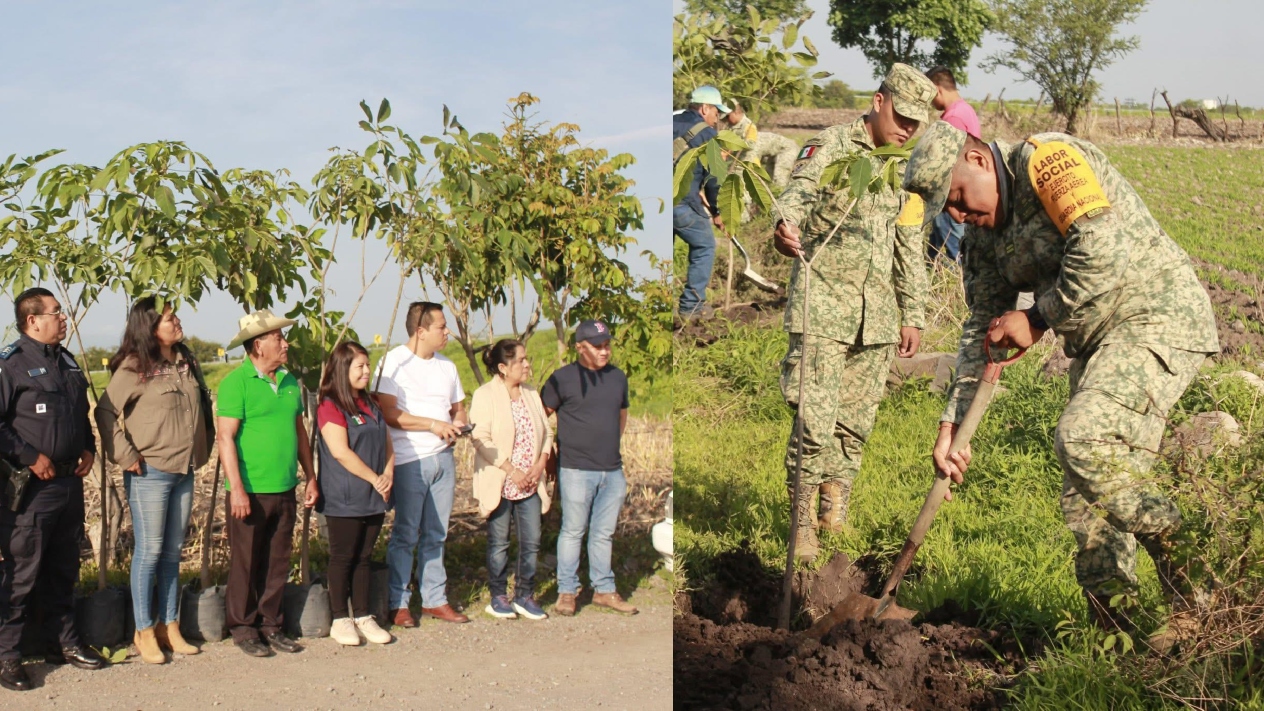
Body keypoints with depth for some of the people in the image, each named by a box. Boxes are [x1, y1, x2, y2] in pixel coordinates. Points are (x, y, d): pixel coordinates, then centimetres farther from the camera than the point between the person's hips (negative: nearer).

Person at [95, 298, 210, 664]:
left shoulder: (187, 363, 9)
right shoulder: (134, 368, -10)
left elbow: (201, 407, 21)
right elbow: (106, 412, -12)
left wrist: (202, 448, 13)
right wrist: (126, 455, -14)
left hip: (184, 472, 6)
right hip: (150, 472, -6)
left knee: (173, 553, 11)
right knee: (149, 551, -1)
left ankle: (170, 627, 18)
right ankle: (144, 632, 8)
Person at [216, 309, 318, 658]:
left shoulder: (289, 382, 12)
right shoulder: (236, 383, -9)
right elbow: (226, 437, -14)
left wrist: (311, 478, 15)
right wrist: (236, 488, -19)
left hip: (284, 490, 6)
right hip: (250, 491, -6)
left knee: (277, 563, 12)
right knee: (245, 563, 3)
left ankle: (271, 624, 21)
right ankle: (243, 628, 14)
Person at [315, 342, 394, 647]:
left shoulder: (370, 405, 15)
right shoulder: (330, 407, -10)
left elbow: (387, 445, 15)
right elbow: (340, 451, -19)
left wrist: (388, 476, -3)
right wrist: (375, 478, -16)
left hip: (373, 498, 7)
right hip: (344, 500, -7)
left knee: (363, 557, 12)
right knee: (343, 558, 2)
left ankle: (363, 617, 19)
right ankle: (340, 620, 11)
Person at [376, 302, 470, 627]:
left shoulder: (446, 366, 15)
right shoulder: (394, 362, -8)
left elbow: (458, 408, 22)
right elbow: (390, 414, -15)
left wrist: (458, 423, -1)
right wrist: (433, 424, -19)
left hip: (443, 457, 6)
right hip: (409, 461, -6)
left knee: (436, 535, 12)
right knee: (405, 535, 0)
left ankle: (434, 599, 20)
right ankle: (398, 603, 9)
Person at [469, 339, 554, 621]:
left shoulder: (532, 394, 10)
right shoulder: (485, 395, -8)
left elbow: (546, 431, 10)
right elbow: (481, 439, -15)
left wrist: (540, 463, -6)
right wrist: (511, 470, -19)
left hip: (531, 483, 5)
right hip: (500, 483, -5)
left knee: (531, 542, 6)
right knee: (499, 542, 5)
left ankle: (524, 596, 18)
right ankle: (498, 597, 17)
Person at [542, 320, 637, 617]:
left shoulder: (618, 377, 10)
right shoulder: (563, 378, -5)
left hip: (612, 470, 5)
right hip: (576, 469, -5)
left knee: (604, 533, 12)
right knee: (573, 532, 3)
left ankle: (604, 589, 21)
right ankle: (566, 591, 13)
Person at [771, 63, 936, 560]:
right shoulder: (829, 147, -1)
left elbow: (910, 250, 21)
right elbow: (797, 195, -21)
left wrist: (913, 315, 17)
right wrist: (786, 228, -44)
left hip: (878, 315, 5)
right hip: (822, 305, -5)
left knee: (855, 424, 7)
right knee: (815, 421, -10)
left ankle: (836, 511, 21)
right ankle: (802, 523, 1)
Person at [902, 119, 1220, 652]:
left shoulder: (1048, 160, -14)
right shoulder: (984, 232, 12)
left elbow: (1104, 250, -27)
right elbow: (982, 327, 16)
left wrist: (1038, 320, -14)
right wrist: (953, 422, 10)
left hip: (1155, 320, -9)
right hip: (1096, 343, 9)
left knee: (1083, 440, -26)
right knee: (1085, 495, 4)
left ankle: (1197, 593, -17)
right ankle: (1109, 625, 14)